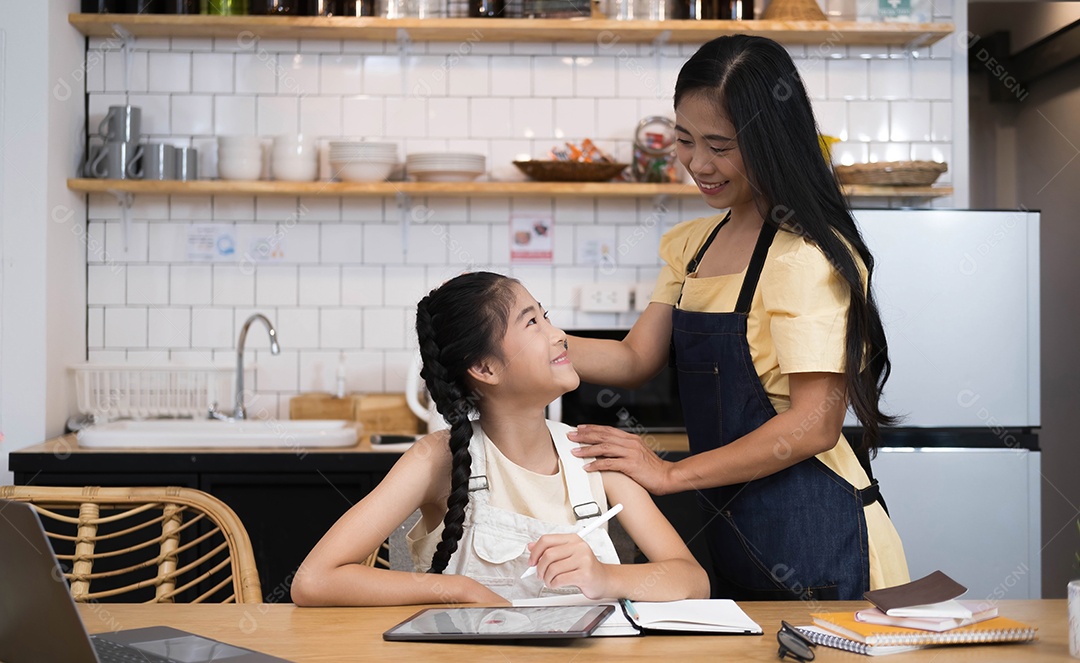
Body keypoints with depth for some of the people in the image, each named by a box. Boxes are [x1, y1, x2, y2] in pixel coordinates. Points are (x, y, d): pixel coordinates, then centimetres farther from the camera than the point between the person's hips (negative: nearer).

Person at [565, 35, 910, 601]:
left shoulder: (805, 255, -16)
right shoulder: (691, 246, 10)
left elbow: (813, 425, -20)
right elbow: (636, 359, 7)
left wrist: (671, 474, -19)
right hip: (731, 534, 8)